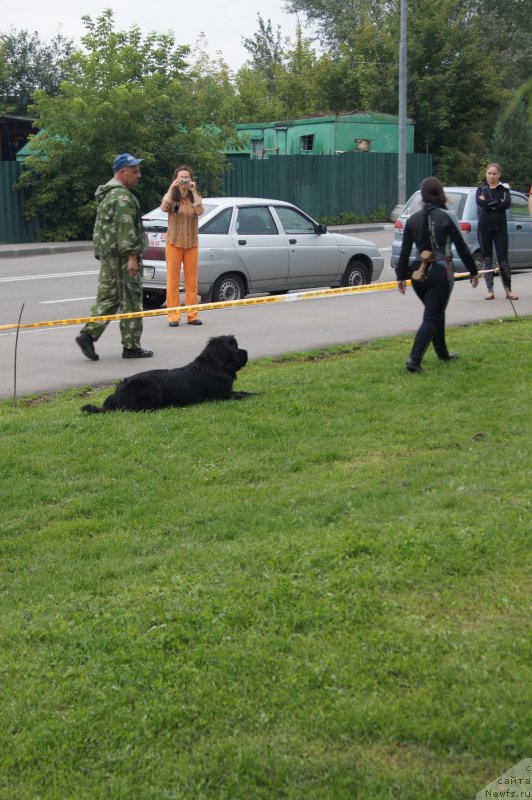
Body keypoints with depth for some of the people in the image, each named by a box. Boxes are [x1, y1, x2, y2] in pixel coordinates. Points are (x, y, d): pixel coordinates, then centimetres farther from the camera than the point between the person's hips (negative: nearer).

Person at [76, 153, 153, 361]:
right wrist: (132, 256, -23)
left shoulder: (107, 193, 20)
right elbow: (125, 228, -22)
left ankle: (88, 334, 0)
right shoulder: (122, 196, -14)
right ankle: (131, 346, 1)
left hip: (107, 254, 10)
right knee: (131, 300, -3)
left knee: (107, 297, 11)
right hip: (121, 256, -10)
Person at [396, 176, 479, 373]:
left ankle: (443, 354, 34)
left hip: (419, 274, 5)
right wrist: (473, 271, 4)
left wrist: (401, 276, 11)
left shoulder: (413, 219, 4)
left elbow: (405, 251, 5)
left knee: (436, 313, 23)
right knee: (432, 318, -5)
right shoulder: (445, 217, -8)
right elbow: (461, 247, -5)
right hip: (441, 273, -5)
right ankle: (414, 358, -18)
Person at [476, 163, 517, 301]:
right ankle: (490, 290, 10)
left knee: (503, 259, -4)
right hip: (484, 228, 2)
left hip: (500, 228, -1)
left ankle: (508, 290, 4)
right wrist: (498, 202, -14)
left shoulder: (504, 188, 4)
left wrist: (488, 203, -13)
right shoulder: (481, 189, 7)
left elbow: (507, 204, -15)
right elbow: (480, 203, -14)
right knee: (487, 259, 4)